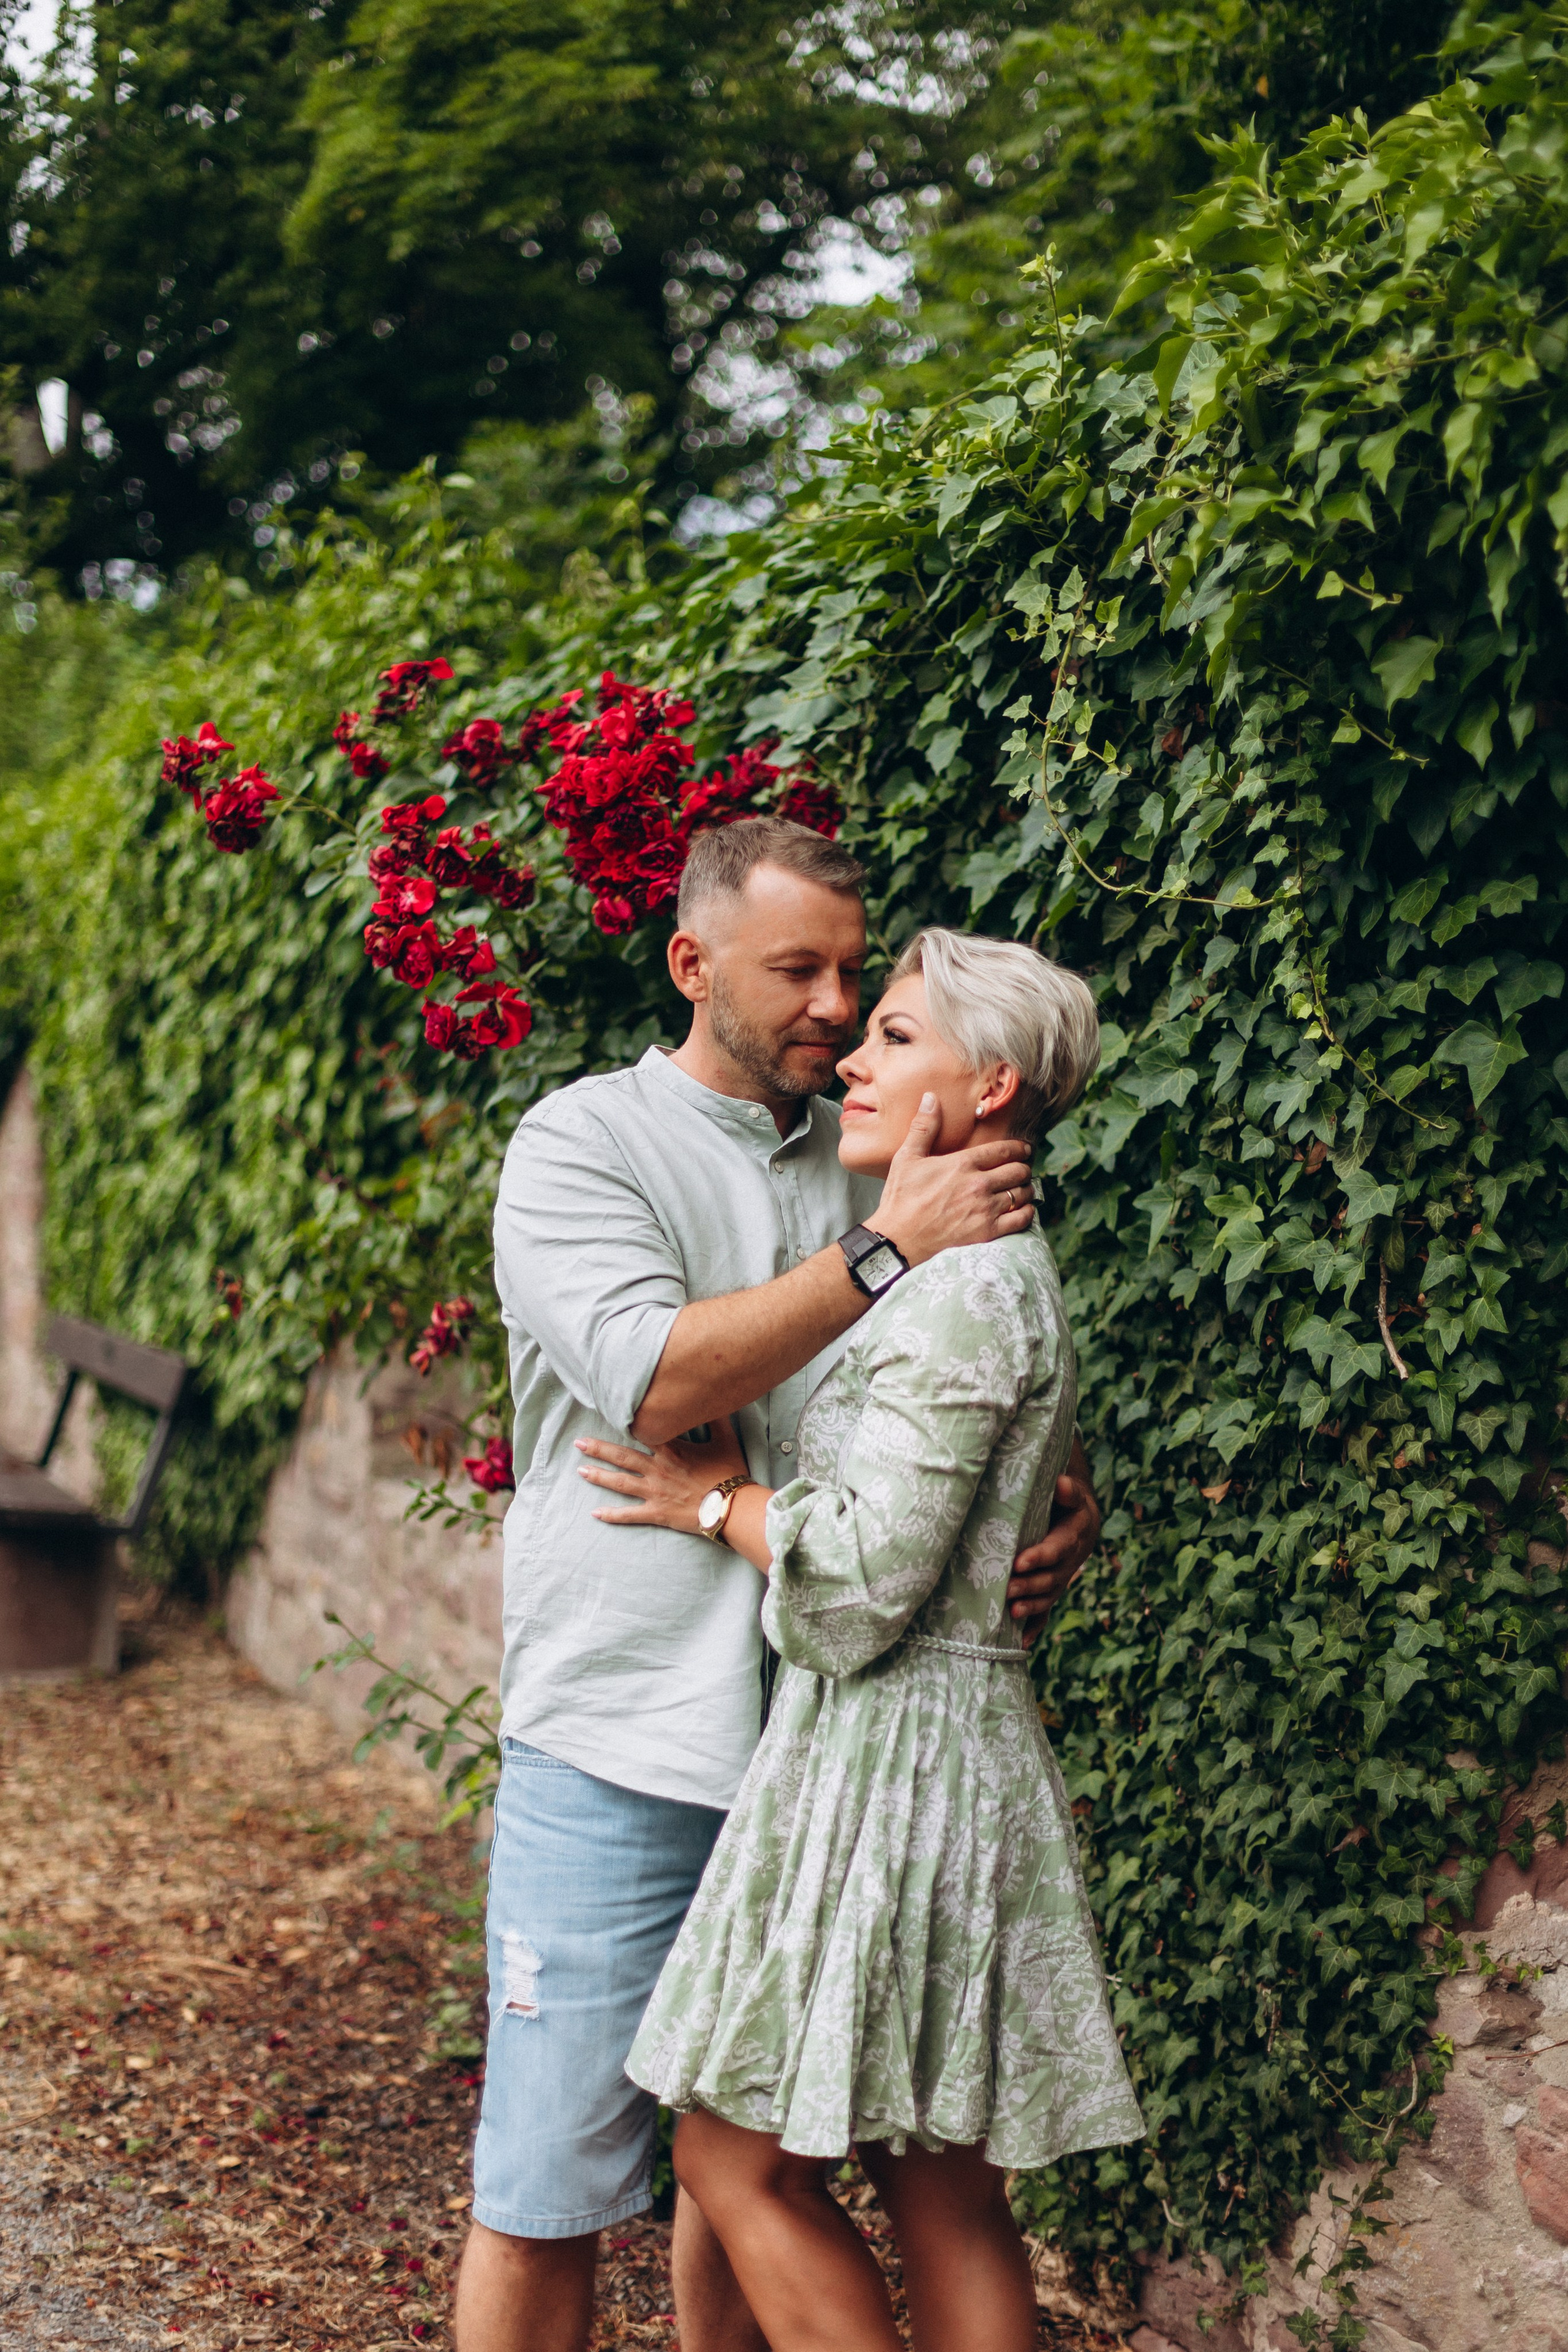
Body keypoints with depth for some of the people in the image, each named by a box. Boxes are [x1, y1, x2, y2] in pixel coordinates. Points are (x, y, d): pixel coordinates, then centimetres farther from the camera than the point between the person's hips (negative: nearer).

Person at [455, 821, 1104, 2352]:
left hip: (821, 1746, 4)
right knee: (549, 2188, 0)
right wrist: (882, 1250, -18)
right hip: (620, 1750, -4)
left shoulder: (877, 1162, 12)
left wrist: (1068, 1498, -2)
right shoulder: (581, 1144, -2)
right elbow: (654, 1376, -17)